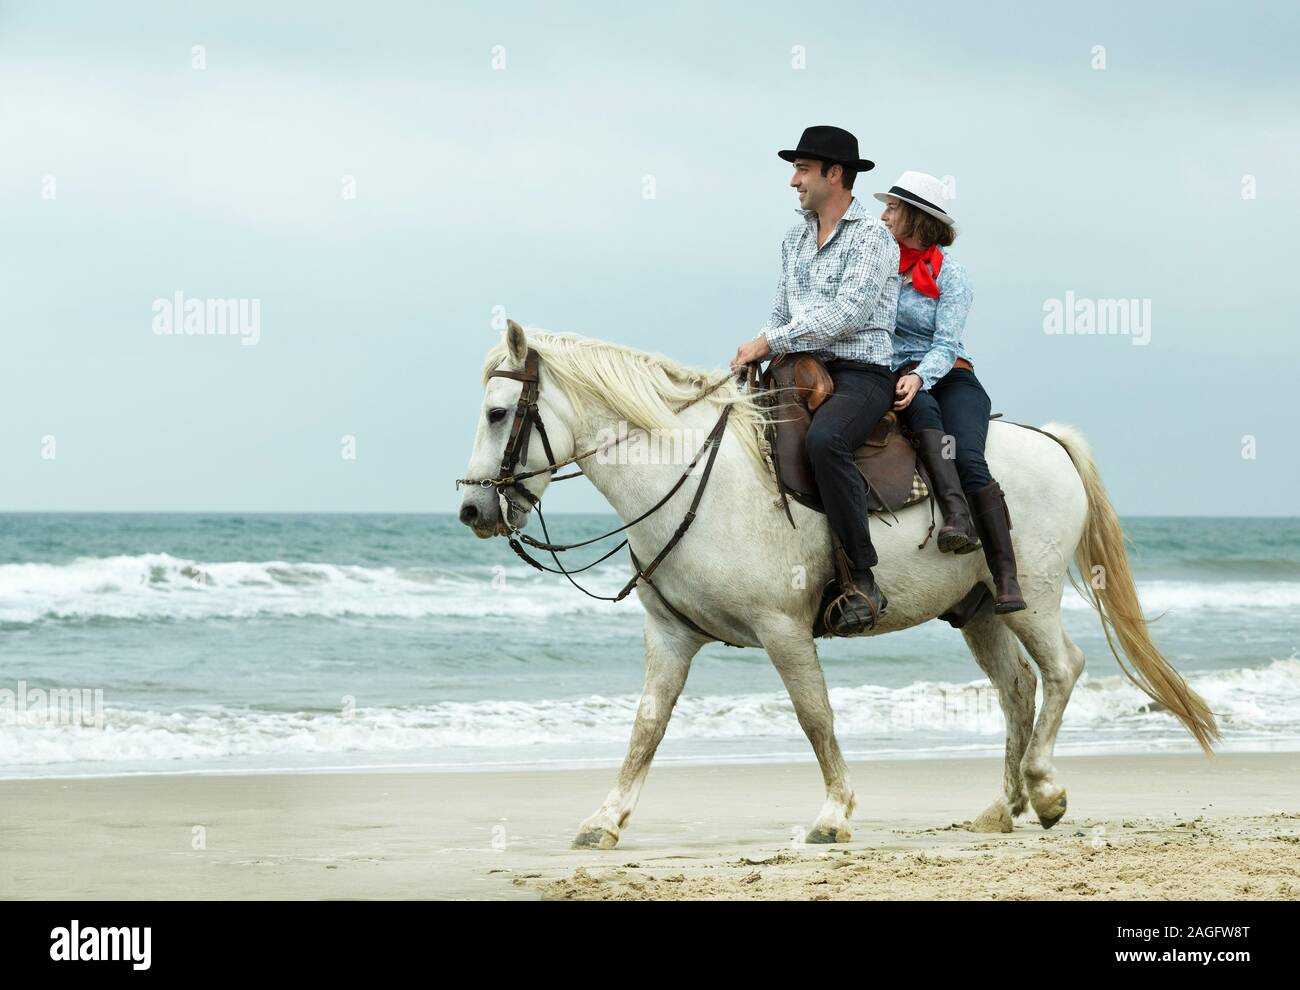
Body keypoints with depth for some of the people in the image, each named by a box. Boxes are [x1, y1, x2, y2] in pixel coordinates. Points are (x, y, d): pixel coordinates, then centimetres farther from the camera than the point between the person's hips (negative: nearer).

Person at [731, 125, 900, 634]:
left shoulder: (872, 237, -7)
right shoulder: (795, 238, 17)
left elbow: (846, 315, -17)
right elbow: (782, 313, 23)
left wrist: (771, 341, -17)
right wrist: (755, 354, 4)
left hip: (861, 374, -8)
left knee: (824, 439, -37)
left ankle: (863, 582, -32)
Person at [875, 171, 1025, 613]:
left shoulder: (950, 275, 2)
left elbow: (945, 344, -7)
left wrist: (920, 376, -26)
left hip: (949, 376, -2)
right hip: (894, 375, 2)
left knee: (969, 460, -26)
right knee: (923, 408, -37)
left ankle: (1007, 580, -33)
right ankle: (957, 515, -52)